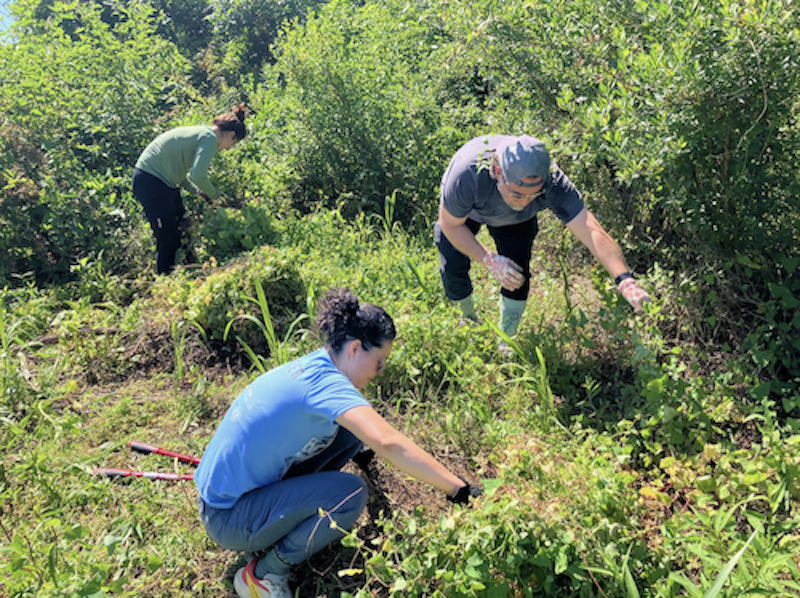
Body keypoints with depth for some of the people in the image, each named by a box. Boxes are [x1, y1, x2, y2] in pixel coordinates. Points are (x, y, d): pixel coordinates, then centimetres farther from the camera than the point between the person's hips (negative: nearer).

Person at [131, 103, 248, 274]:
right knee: (167, 239, -3)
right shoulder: (210, 138, -14)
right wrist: (214, 195, -6)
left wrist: (197, 190, 13)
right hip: (150, 182, -10)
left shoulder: (201, 132, 16)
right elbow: (198, 176, -24)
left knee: (181, 230, 16)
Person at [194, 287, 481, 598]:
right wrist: (458, 489, -36)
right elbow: (388, 443, -39)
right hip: (227, 518, -8)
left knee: (351, 430, 2)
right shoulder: (324, 381, -27)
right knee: (350, 493, -23)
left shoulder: (313, 366, 1)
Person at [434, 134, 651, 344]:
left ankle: (505, 343, 19)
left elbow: (591, 230, -47)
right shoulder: (468, 175, -45)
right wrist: (489, 260, -36)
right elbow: (450, 224, -27)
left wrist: (624, 279, -60)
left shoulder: (554, 183, -41)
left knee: (517, 279, -8)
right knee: (453, 273, -7)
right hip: (463, 211, -1)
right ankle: (469, 318, 29)